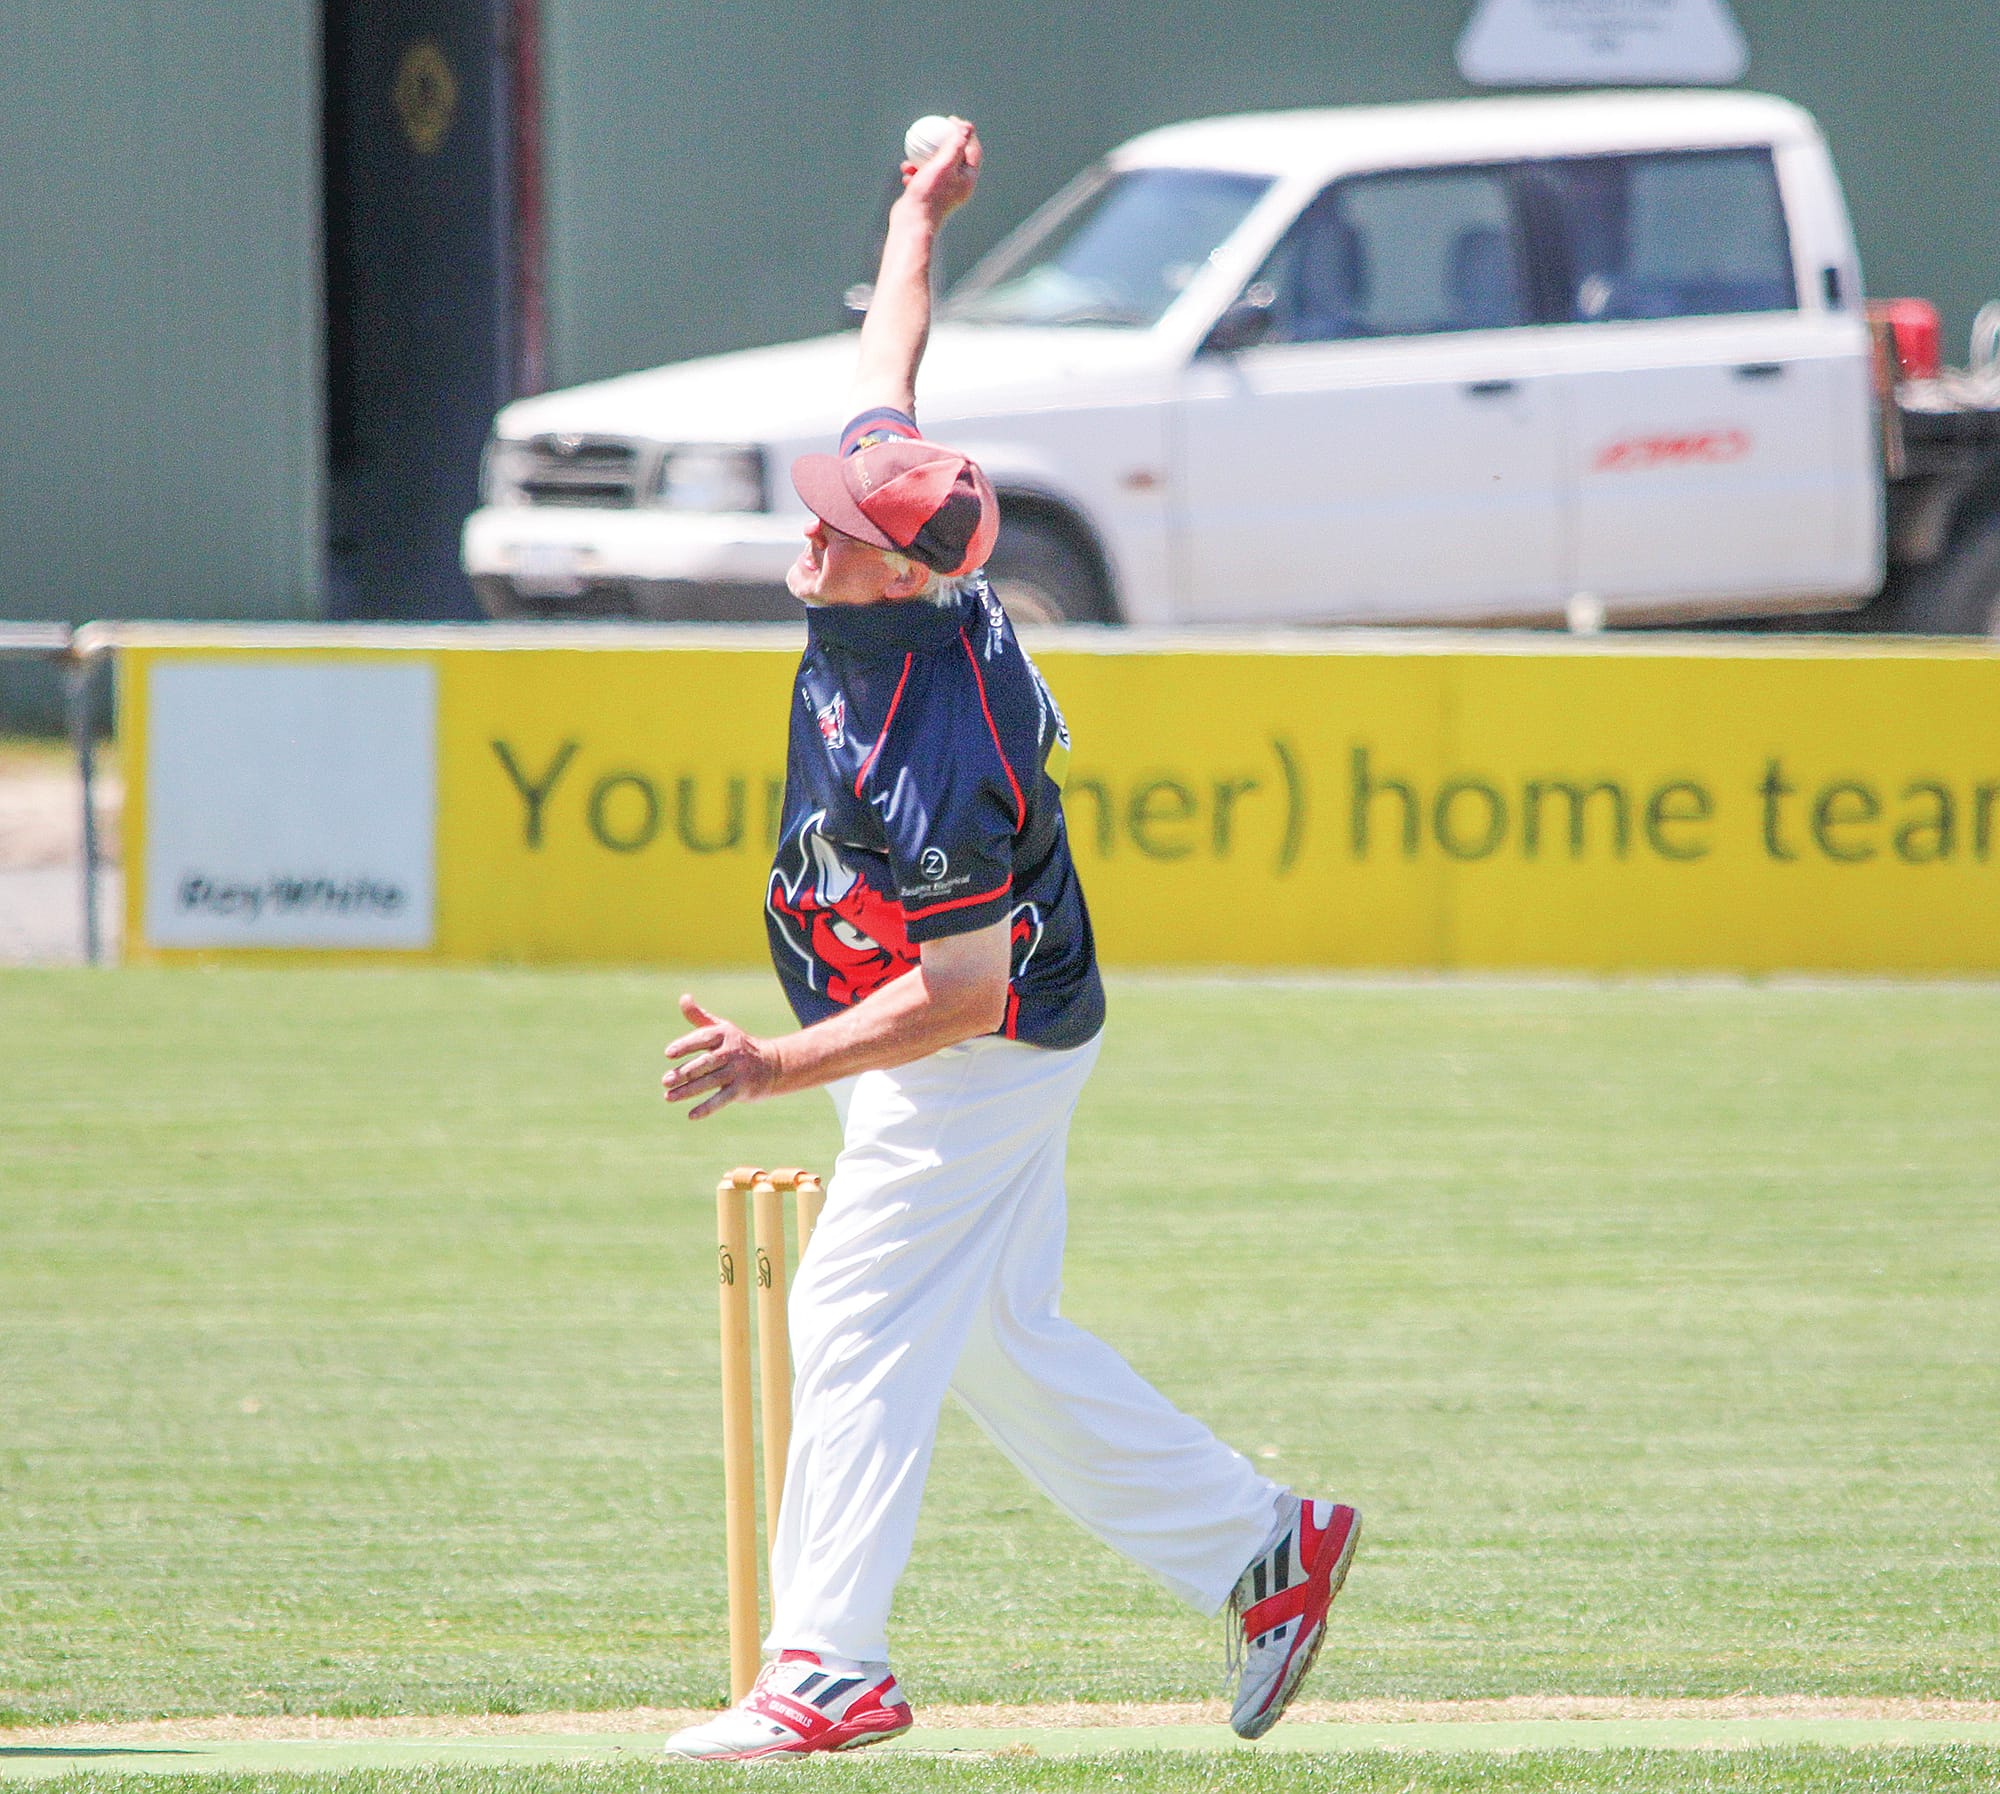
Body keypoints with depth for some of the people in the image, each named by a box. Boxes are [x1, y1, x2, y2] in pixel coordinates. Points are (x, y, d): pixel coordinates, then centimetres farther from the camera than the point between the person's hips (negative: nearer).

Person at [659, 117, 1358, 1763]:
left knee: (857, 1324, -10)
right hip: (1009, 1052, 10)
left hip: (982, 1063, -10)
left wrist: (778, 1070, -32)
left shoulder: (934, 762, -32)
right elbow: (889, 372, 11)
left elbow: (961, 999, -29)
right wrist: (923, 216, 23)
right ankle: (1263, 1546, 23)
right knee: (1000, 1344, 16)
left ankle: (829, 1670, -9)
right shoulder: (896, 570, -8)